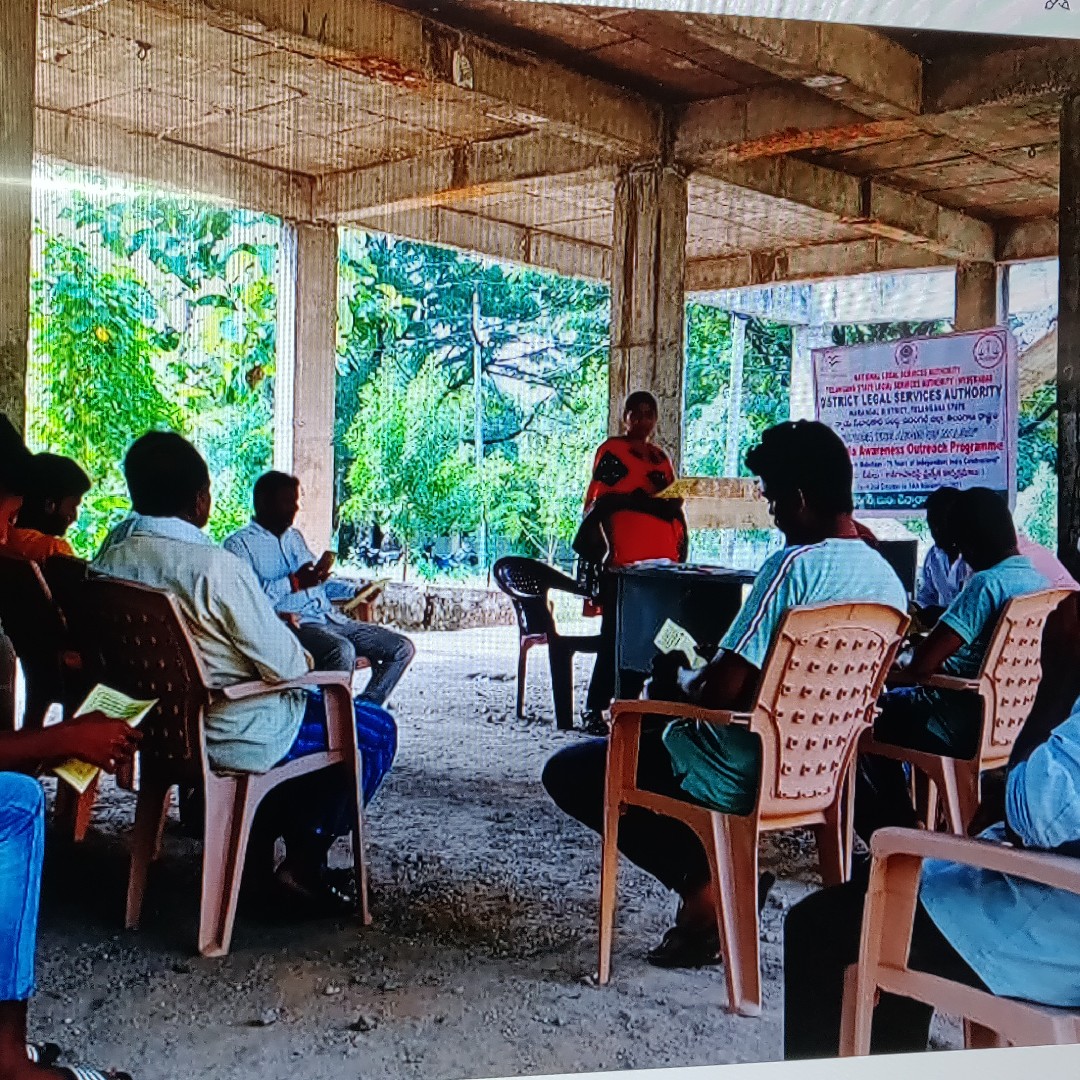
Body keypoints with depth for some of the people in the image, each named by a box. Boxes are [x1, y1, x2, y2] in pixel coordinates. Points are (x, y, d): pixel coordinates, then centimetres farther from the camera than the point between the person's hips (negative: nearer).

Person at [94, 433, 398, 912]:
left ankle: (259, 853, 32)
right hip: (234, 737, -8)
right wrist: (301, 654, 3)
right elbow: (283, 664, -22)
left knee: (306, 707, 33)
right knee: (375, 730, 10)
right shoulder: (217, 567, -26)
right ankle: (303, 862, 14)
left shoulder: (109, 563, -4)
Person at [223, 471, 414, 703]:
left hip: (329, 618, 9)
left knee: (402, 648, -2)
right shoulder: (239, 544, 0)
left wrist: (354, 591, 18)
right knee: (342, 650, -38)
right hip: (293, 623, -8)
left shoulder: (294, 537, 27)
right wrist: (294, 583, -20)